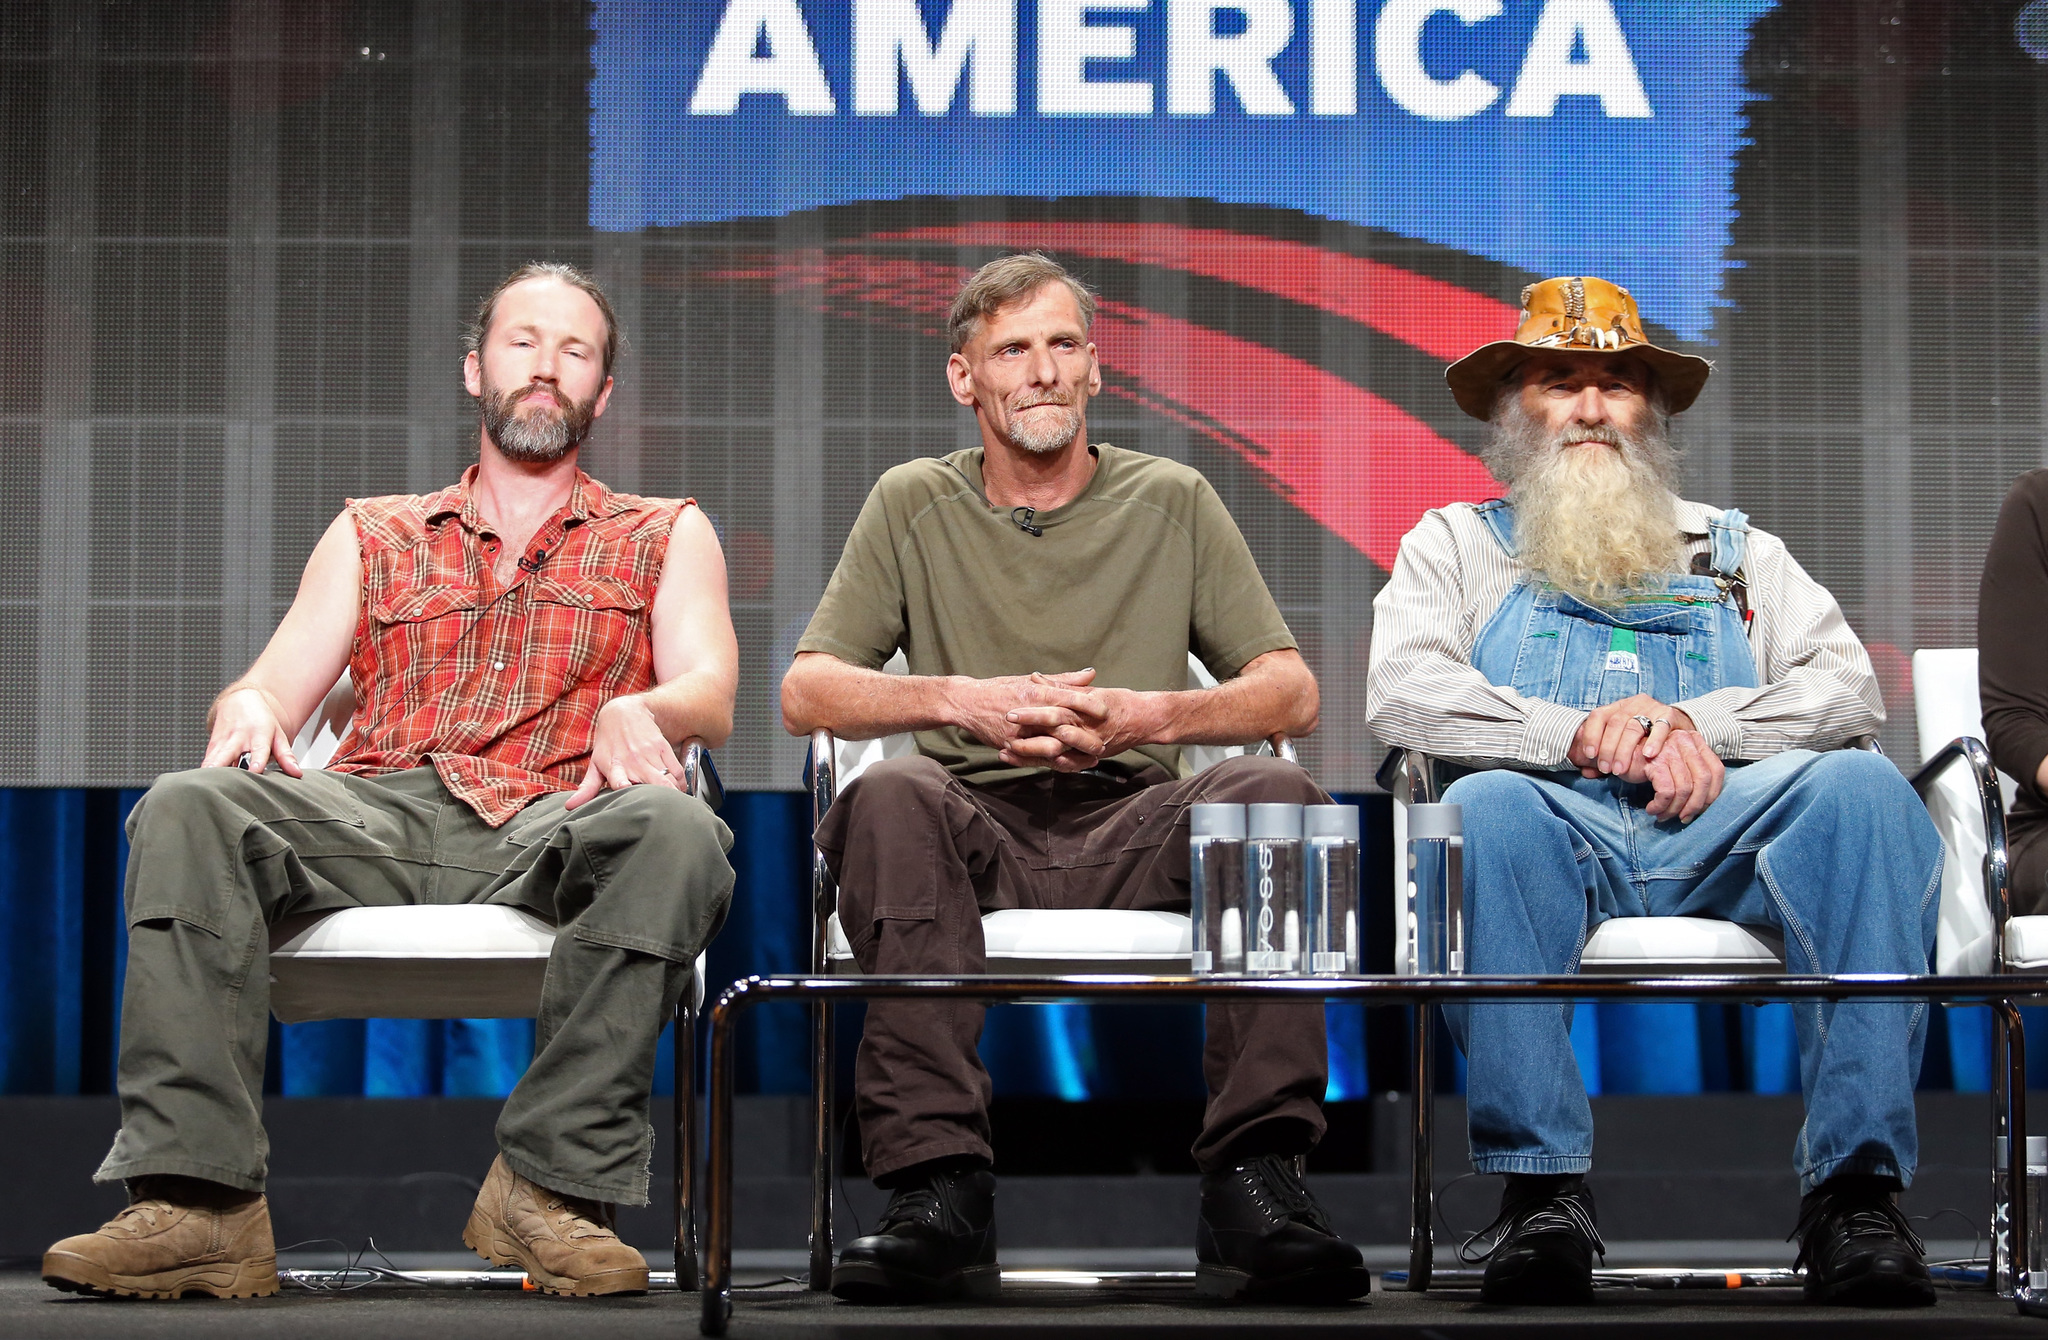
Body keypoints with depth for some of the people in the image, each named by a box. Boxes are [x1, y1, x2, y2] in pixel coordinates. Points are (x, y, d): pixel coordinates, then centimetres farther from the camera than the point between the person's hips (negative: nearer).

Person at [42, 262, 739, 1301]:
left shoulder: (665, 536, 25)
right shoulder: (372, 536, 29)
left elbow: (709, 696, 7)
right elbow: (278, 683, 16)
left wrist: (639, 710, -19)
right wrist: (249, 706, -11)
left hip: (551, 824, -1)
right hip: (376, 814, 1)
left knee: (676, 833, -37)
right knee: (186, 812, -29)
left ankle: (550, 1185, -32)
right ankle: (196, 1200, -36)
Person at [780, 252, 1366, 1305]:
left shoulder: (1173, 503, 15)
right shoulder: (913, 506, 14)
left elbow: (1292, 694, 8)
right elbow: (805, 692, 5)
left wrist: (1148, 715, -12)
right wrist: (960, 699, -13)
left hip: (1134, 829, 1)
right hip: (978, 830, 0)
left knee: (1269, 793, -31)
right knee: (889, 799, -35)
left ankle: (1254, 1180, -34)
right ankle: (938, 1191, -39)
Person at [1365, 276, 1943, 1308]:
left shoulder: (1734, 550, 31)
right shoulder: (1457, 543, 26)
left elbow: (1849, 689, 15)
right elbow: (1399, 692, 6)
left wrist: (1695, 720, -4)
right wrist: (1581, 734, -8)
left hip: (1717, 835, 2)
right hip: (1558, 826, -1)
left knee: (1860, 787, -32)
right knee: (1484, 808, -38)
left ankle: (1854, 1185, -37)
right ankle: (1541, 1188, -38)